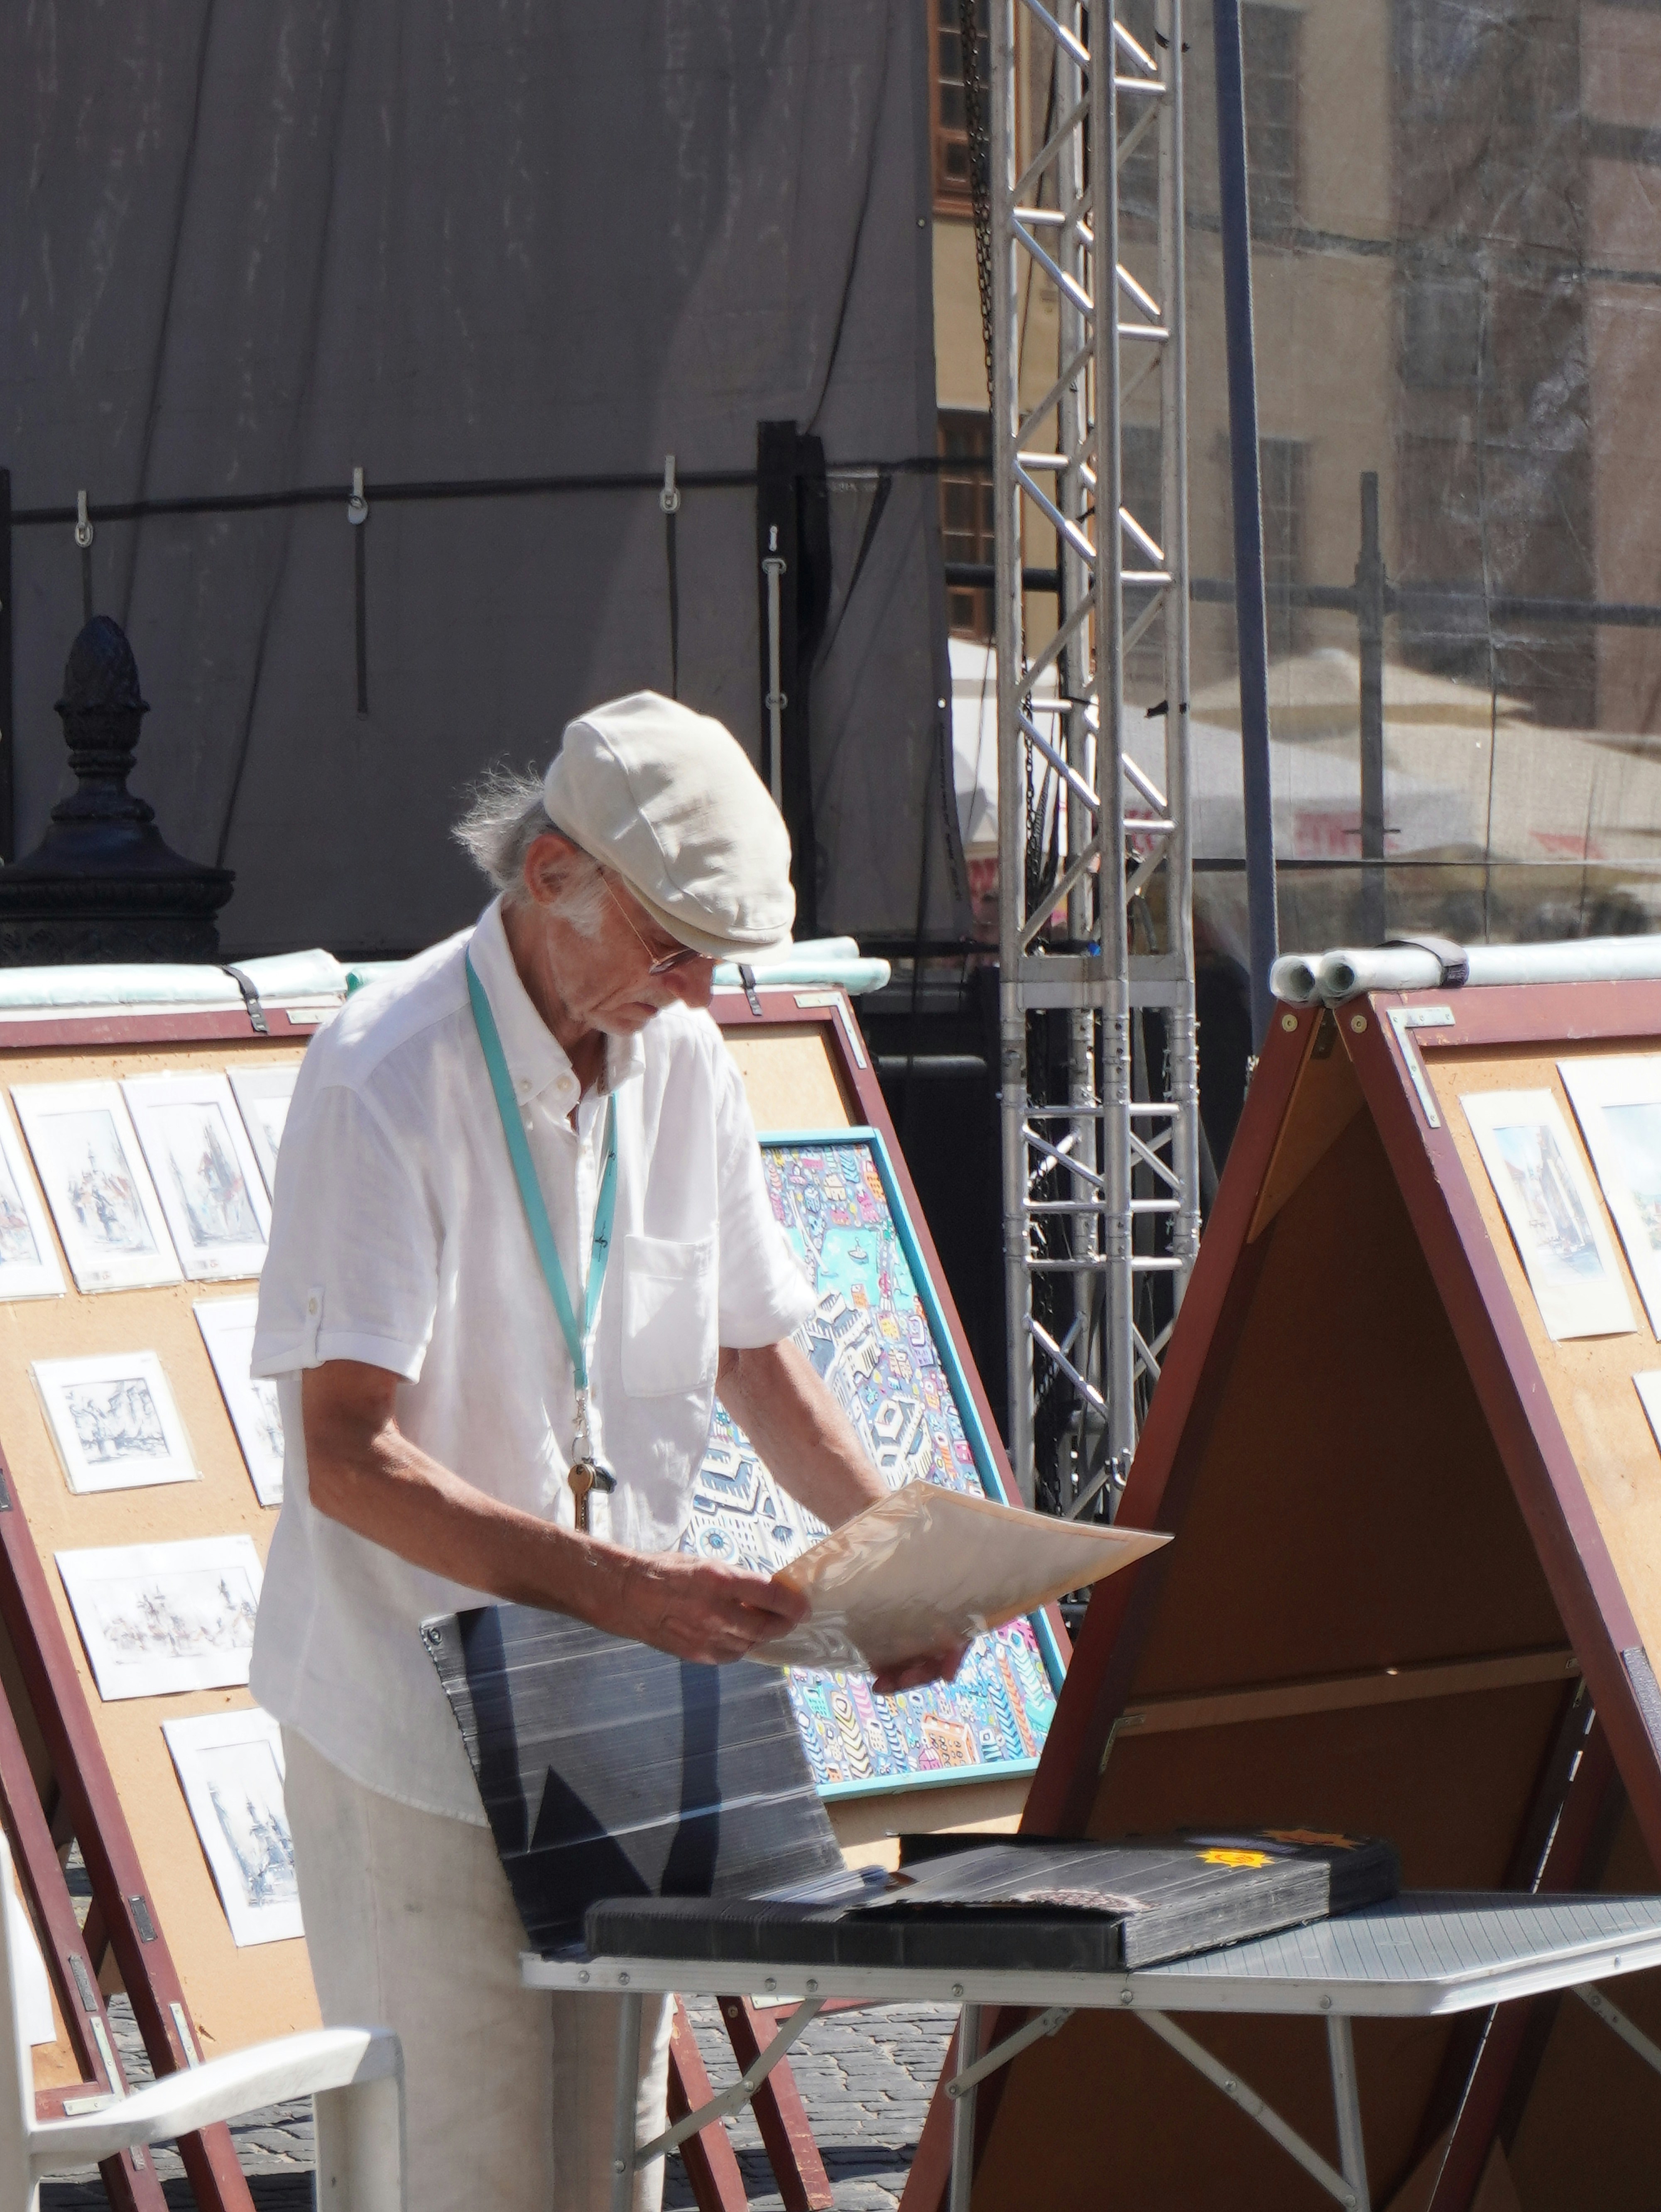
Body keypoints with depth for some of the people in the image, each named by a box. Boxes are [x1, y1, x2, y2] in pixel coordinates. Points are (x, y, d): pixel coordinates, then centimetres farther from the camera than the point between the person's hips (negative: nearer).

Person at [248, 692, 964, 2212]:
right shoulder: (385, 1081, -17)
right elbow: (352, 1462, -23)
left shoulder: (683, 1061, 5)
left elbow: (755, 1354, 17)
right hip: (420, 1704, -7)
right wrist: (617, 1587, -32)